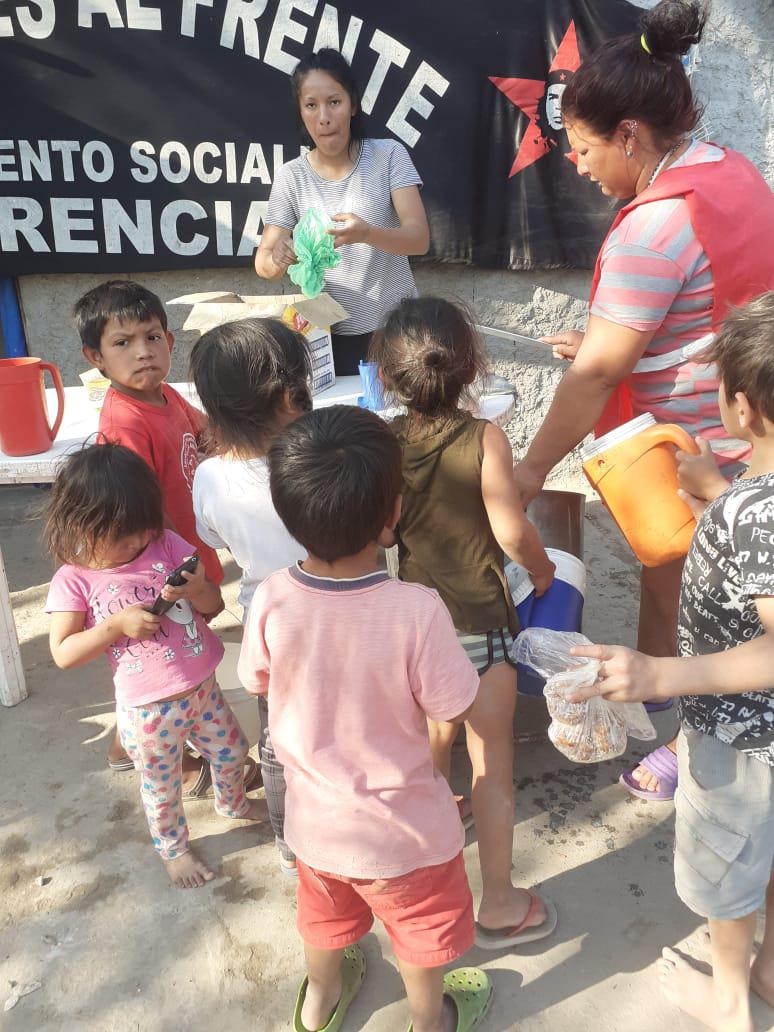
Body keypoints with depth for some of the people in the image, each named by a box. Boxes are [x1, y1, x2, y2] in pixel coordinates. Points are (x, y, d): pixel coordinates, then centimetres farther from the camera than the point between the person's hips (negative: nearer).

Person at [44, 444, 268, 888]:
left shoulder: (166, 544, -8)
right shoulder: (74, 580, -14)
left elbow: (212, 603, -3)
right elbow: (63, 653, -15)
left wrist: (197, 590, -26)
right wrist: (117, 624, -27)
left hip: (202, 688, 4)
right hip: (149, 710, -4)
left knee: (232, 752, 25)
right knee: (162, 787, 18)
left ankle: (233, 803, 58)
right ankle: (173, 848, 47)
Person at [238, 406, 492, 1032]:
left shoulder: (270, 602, -23)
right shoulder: (416, 611, -34)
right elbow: (454, 708, -20)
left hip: (315, 820, 3)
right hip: (405, 831, -3)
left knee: (326, 916, 34)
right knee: (422, 934, 28)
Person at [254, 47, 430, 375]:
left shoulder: (389, 155, -5)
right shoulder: (291, 177, -2)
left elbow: (420, 238, -14)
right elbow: (263, 263, -4)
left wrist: (366, 233, -33)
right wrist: (278, 260, -28)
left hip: (396, 326, 0)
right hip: (331, 333, 1)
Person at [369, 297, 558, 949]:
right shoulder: (484, 439, -18)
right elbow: (512, 532, -17)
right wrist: (542, 570, 2)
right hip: (480, 621, -4)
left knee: (433, 738, 27)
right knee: (493, 762, 9)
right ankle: (499, 905, 23)